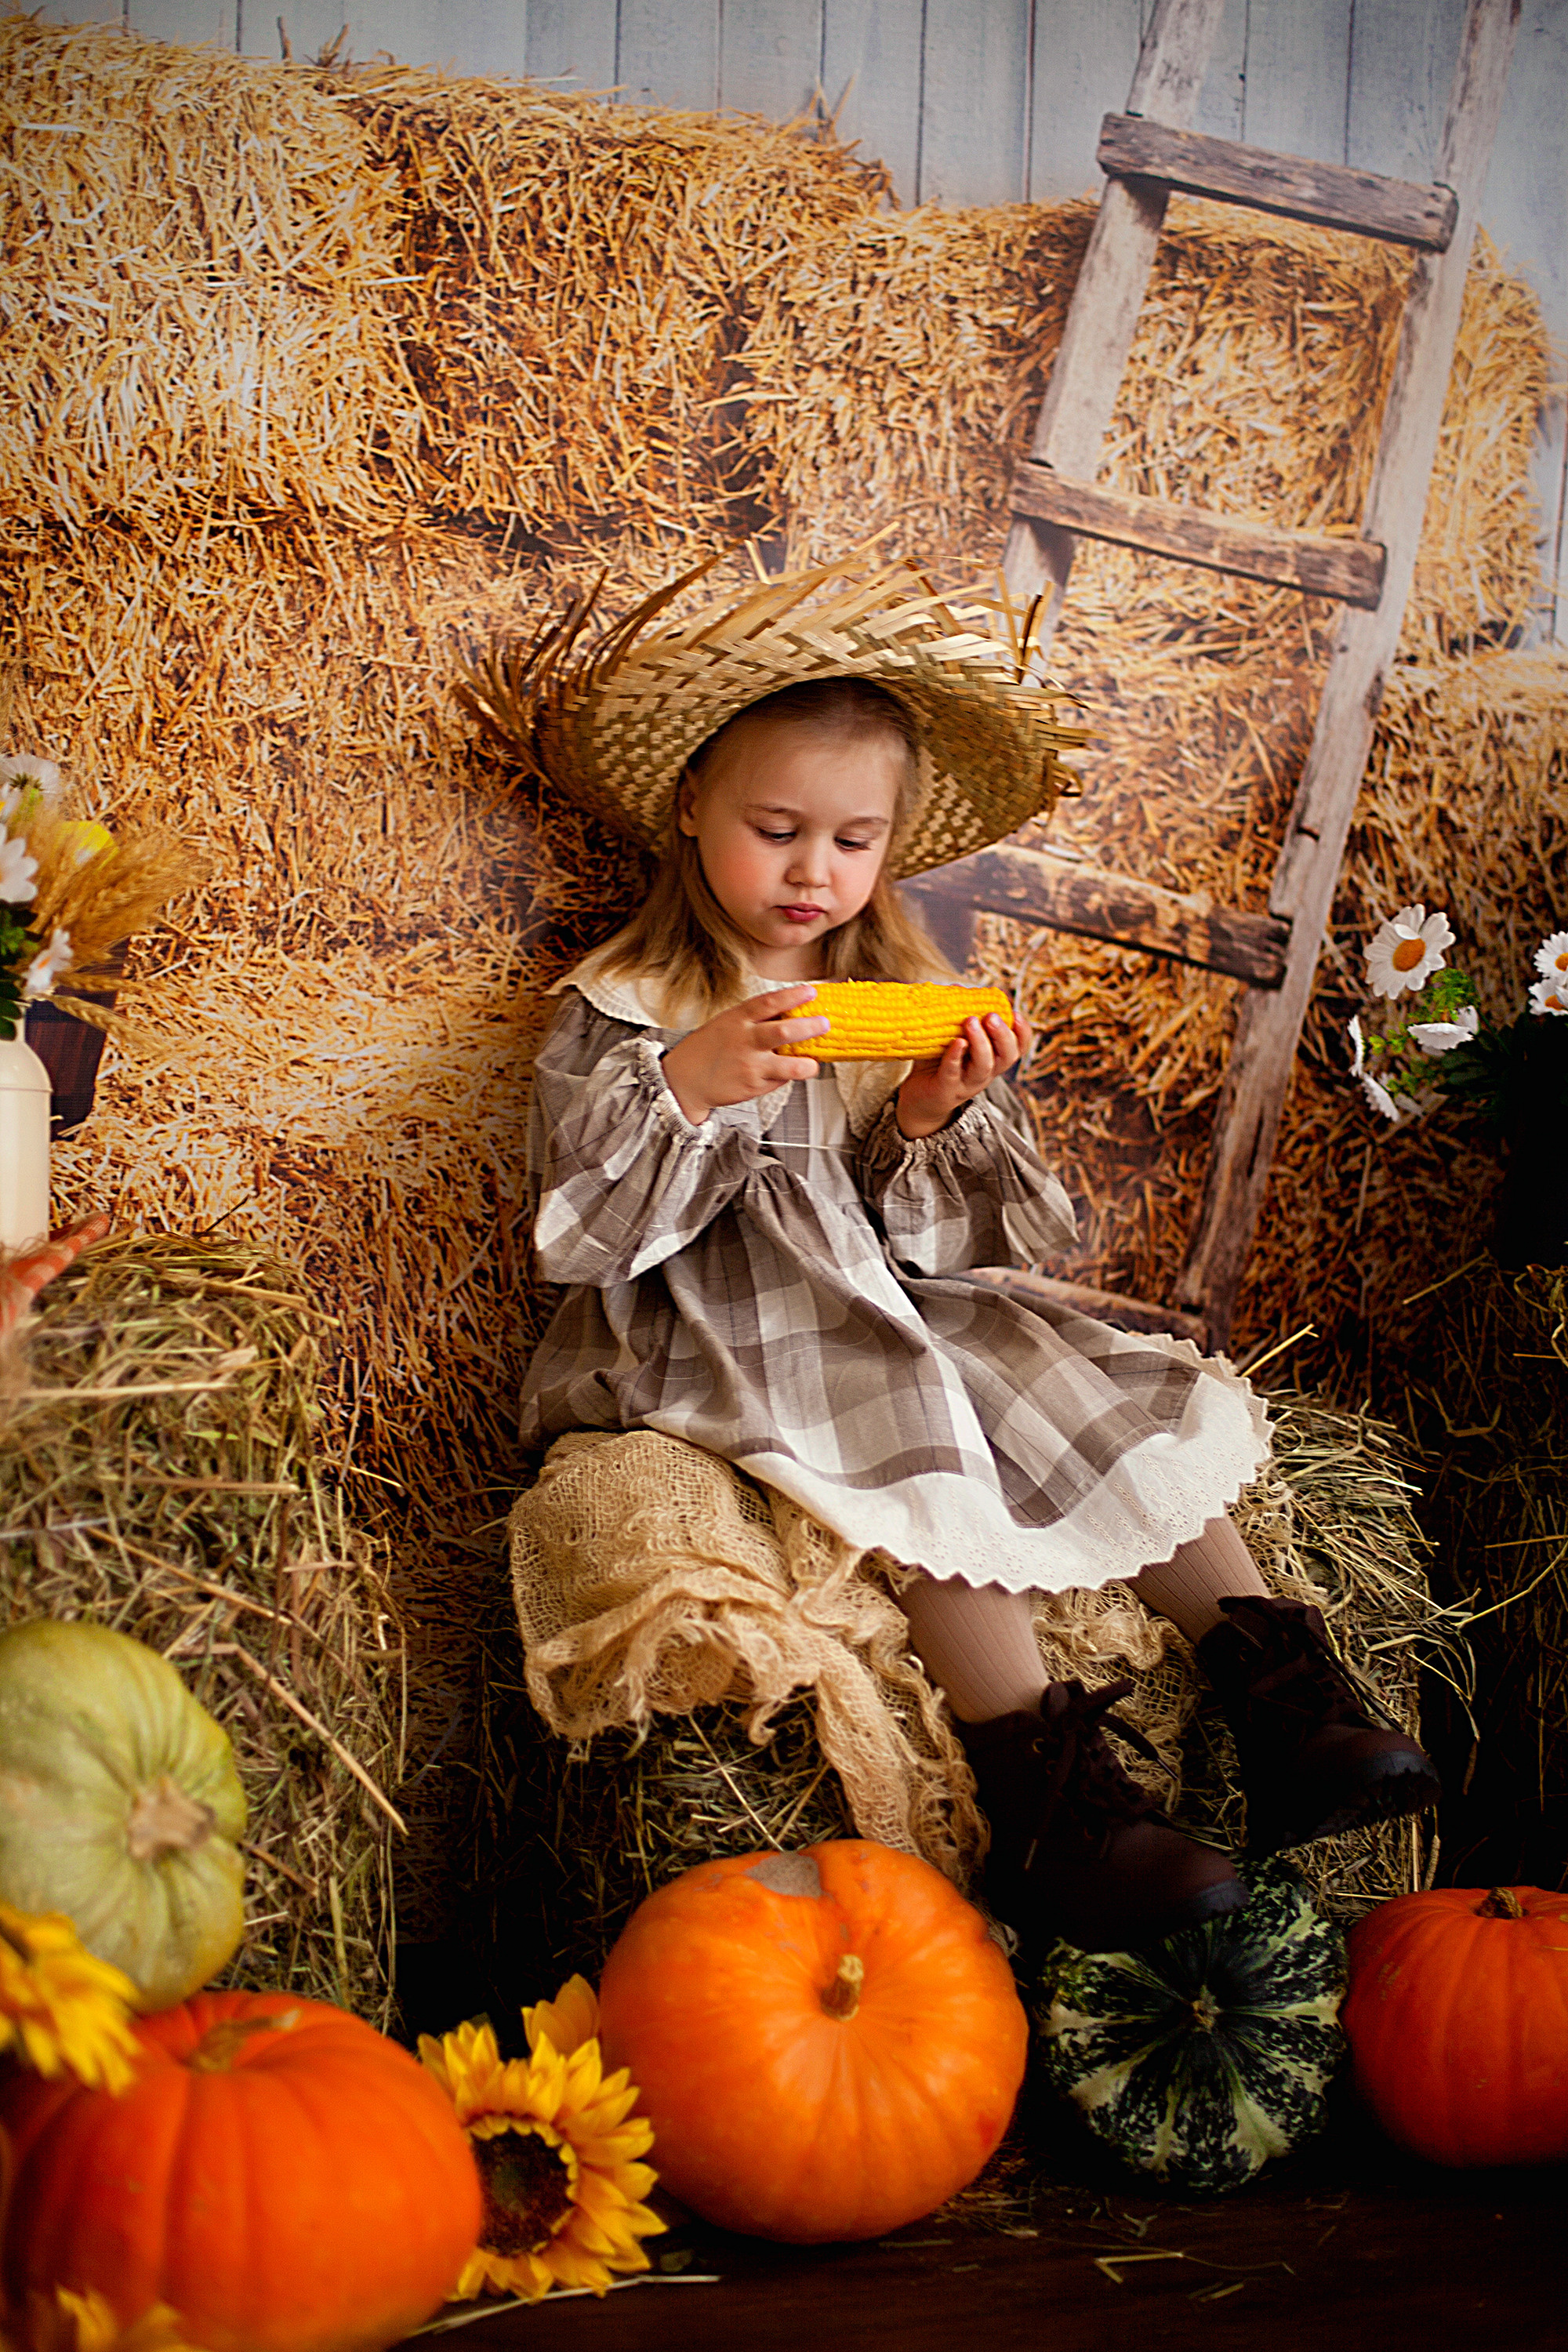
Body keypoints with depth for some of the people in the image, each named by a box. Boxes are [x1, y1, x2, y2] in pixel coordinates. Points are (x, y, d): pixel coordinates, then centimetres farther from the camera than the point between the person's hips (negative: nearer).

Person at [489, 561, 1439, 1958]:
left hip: (903, 1314, 6)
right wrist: (687, 1088, -23)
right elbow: (581, 1234, -9)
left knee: (1121, 1404, -14)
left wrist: (930, 1126, -12)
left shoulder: (915, 1008, 14)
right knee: (923, 1438, -33)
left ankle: (1277, 1700, -16)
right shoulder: (620, 1015, 0)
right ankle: (1041, 1788, -38)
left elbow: (935, 1246, 9)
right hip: (719, 1353, -6)